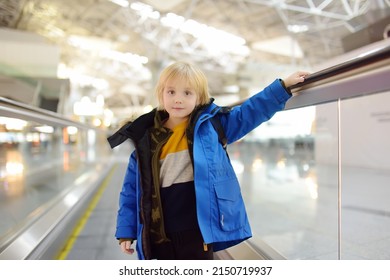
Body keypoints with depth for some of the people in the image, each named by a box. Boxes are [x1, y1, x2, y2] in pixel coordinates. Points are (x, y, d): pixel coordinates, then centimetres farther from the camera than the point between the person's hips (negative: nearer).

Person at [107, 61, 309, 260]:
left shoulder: (211, 125, -2)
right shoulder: (145, 139, 1)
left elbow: (250, 111, 4)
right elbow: (131, 190, 6)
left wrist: (283, 85, 0)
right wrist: (126, 231, 5)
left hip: (197, 232, -1)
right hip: (160, 235, 2)